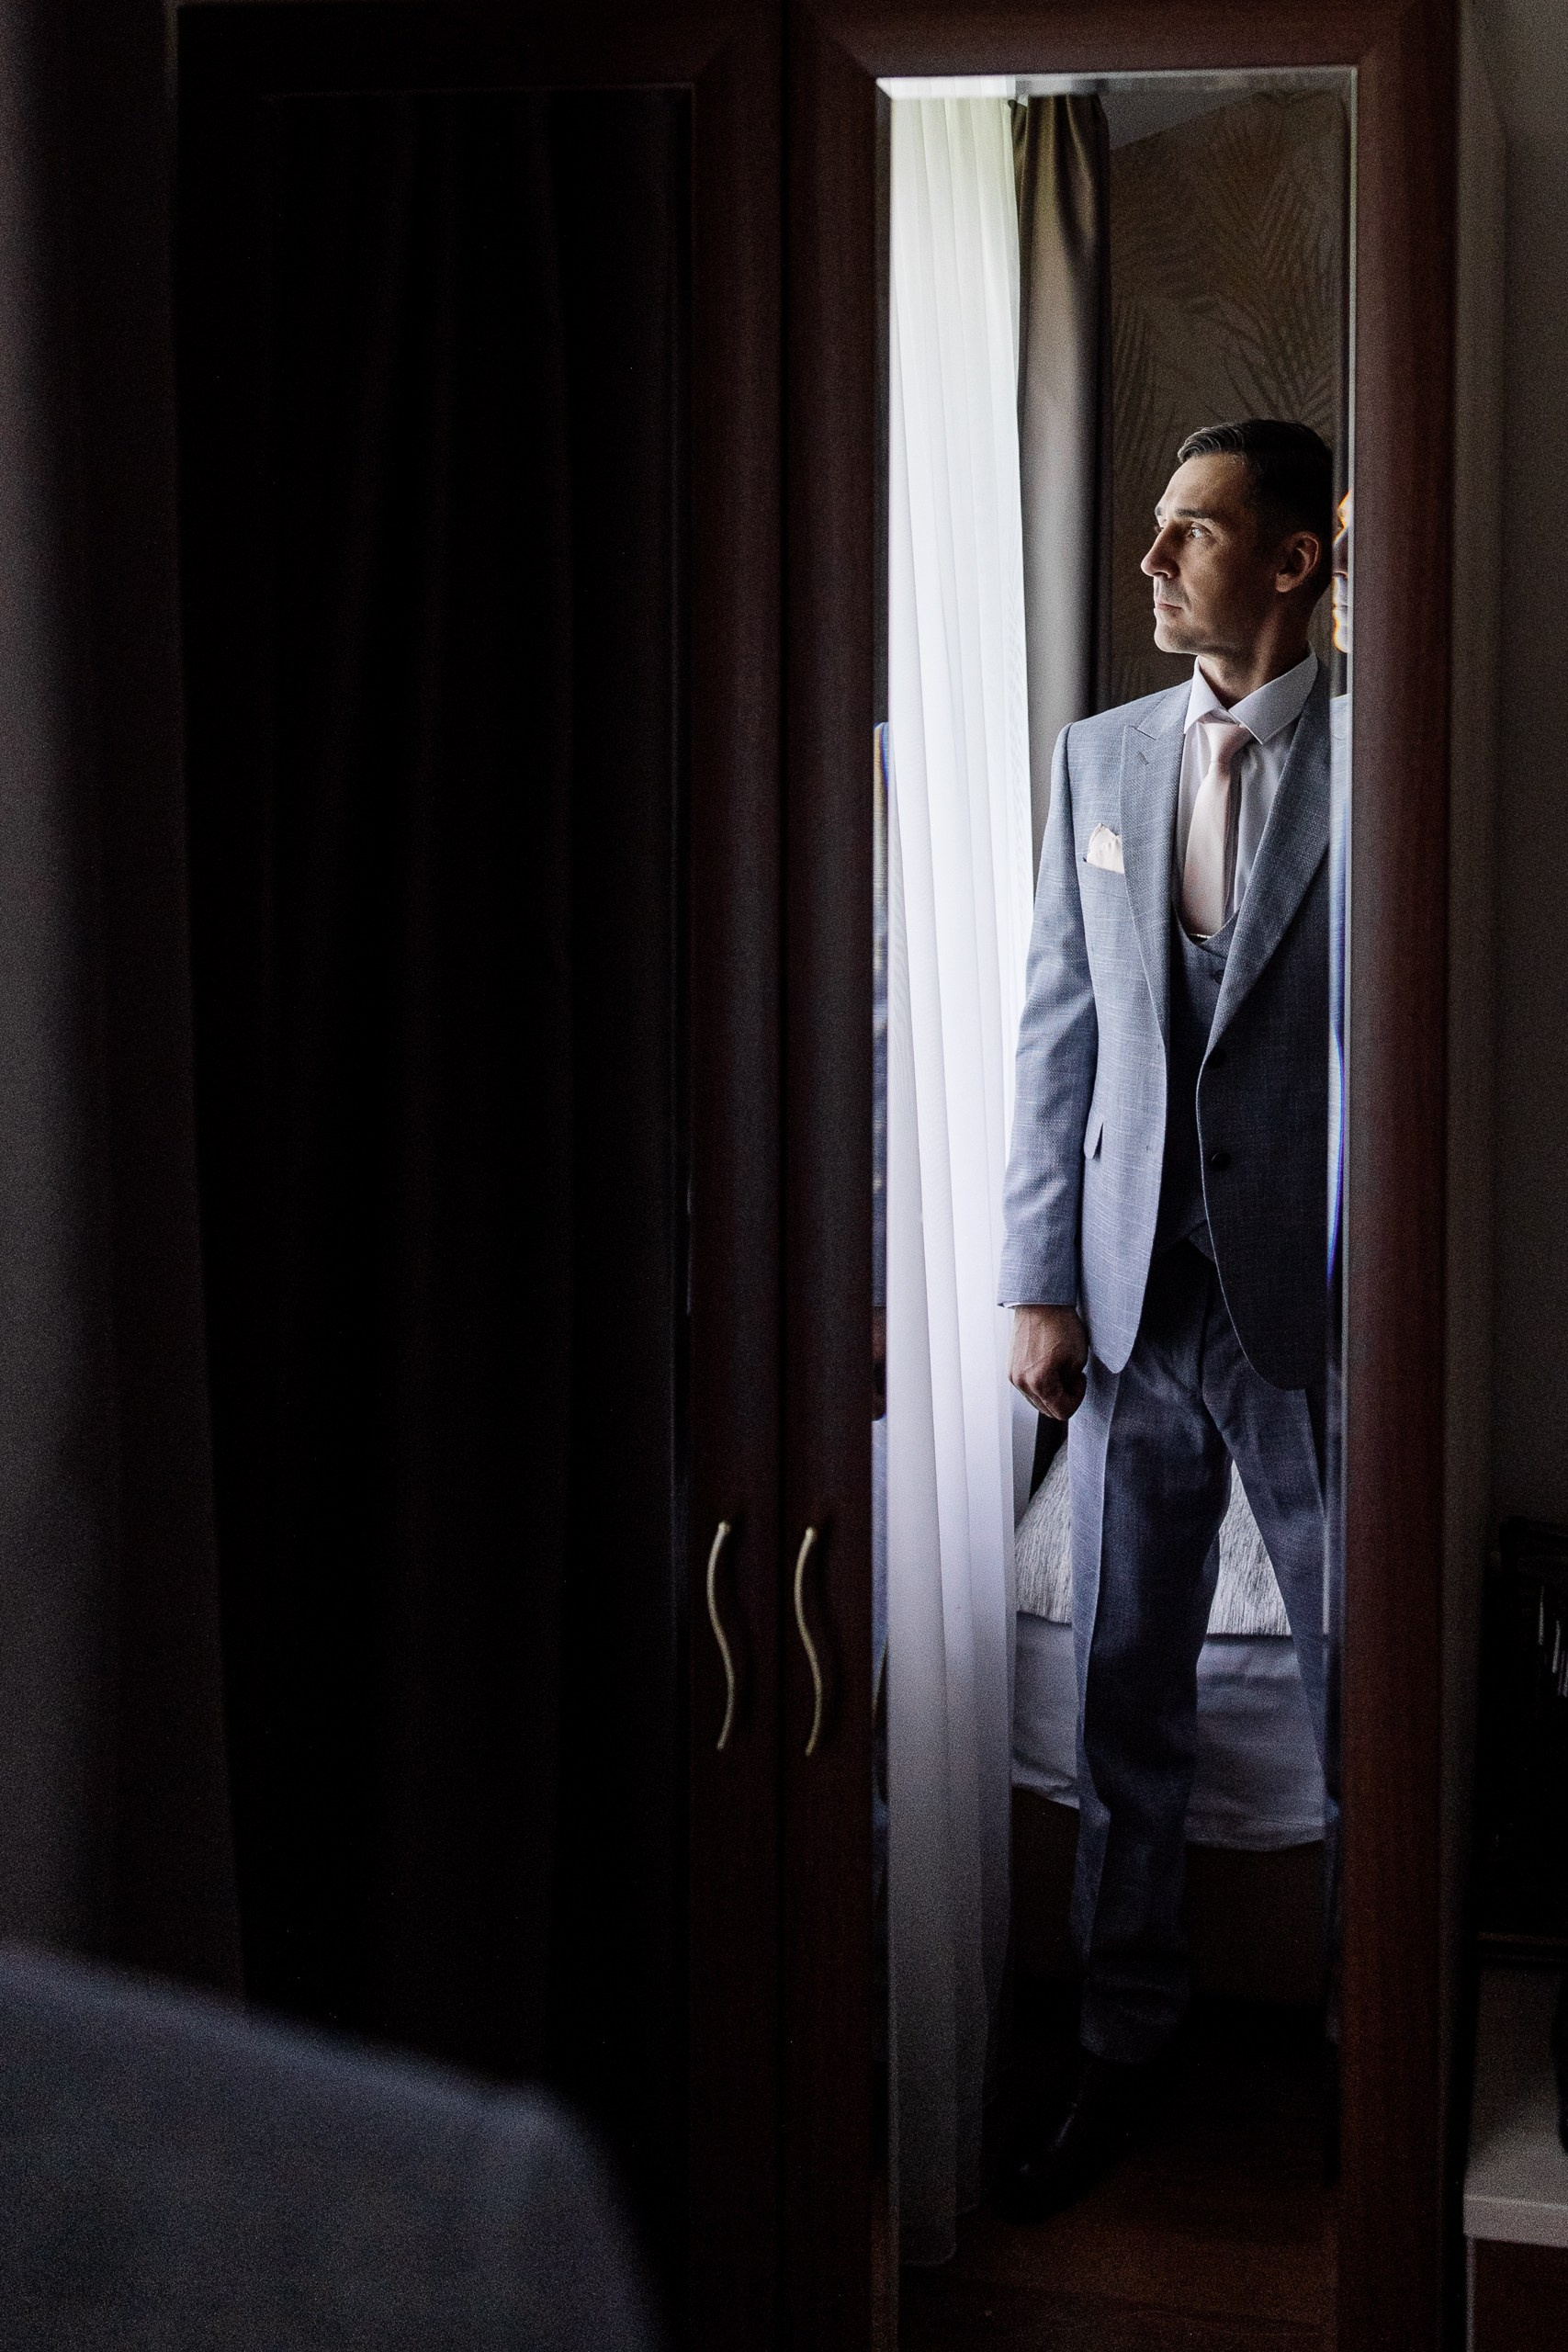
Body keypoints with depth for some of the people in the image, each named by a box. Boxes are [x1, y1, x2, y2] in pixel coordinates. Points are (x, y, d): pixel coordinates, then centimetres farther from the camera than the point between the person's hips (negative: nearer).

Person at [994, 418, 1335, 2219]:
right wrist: (1039, 1285, 4)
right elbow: (1056, 1032, 9)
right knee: (1124, 1696, 11)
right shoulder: (1099, 759, 8)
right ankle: (1119, 2050, 25)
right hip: (1133, 1304, 4)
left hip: (1316, 1313, -4)